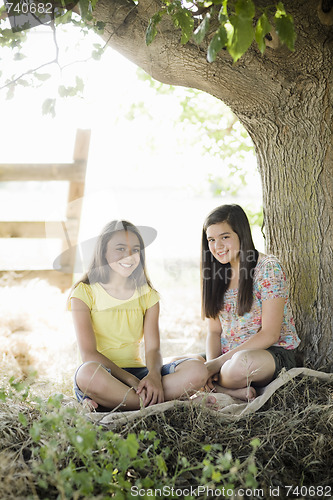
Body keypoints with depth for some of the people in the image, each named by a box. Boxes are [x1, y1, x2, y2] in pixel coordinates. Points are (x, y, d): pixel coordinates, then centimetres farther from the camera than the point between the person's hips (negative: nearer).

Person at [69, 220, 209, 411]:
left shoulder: (148, 295, 12)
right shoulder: (84, 293, -1)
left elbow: (153, 348, 2)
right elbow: (89, 353, -10)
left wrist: (154, 375, -22)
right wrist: (130, 380, -23)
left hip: (138, 371, 4)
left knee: (197, 370, -22)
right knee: (88, 372, -40)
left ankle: (105, 403, -26)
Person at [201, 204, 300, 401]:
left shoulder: (269, 268, -11)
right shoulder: (215, 274, 8)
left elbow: (269, 335, -16)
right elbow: (214, 332, 8)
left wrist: (219, 362, -21)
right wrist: (210, 364, -15)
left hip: (273, 354, -6)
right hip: (228, 355, 6)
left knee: (242, 361, -40)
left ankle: (216, 389, -12)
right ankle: (235, 392, -19)